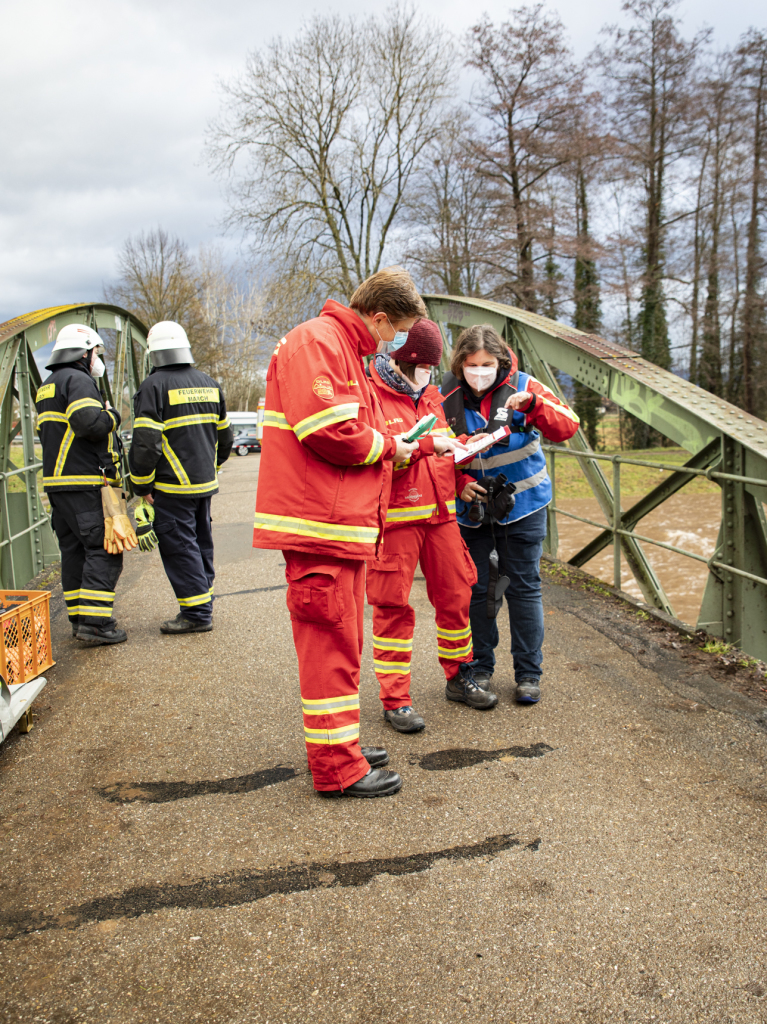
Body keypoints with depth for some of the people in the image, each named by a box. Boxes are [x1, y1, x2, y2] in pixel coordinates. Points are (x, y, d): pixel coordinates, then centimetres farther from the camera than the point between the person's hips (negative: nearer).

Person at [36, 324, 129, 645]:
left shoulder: (46, 387, 22)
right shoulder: (78, 381, -10)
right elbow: (89, 423, -24)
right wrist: (111, 416, -5)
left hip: (56, 482, 10)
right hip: (85, 485, -10)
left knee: (74, 551, 12)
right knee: (103, 551, -8)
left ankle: (79, 619, 17)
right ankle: (95, 623, -12)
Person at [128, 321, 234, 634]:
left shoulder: (153, 387, -11)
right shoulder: (209, 384, 10)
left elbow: (145, 444, -16)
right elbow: (224, 436, 17)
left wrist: (142, 487, -7)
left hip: (173, 488, -7)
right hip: (205, 483, 7)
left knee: (179, 548, 0)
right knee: (201, 544, 16)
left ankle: (197, 613, 2)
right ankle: (202, 606, 25)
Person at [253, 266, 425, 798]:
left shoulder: (346, 349, 22)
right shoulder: (316, 341, -11)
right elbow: (327, 430, -22)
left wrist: (398, 444, 11)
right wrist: (386, 448, -8)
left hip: (344, 522, 11)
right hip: (321, 523, -11)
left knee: (339, 640, 17)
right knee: (331, 642, -3)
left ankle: (341, 745, 31)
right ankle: (338, 768, 8)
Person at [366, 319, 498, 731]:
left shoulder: (433, 395, 16)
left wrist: (463, 481, 11)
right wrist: (426, 445, -23)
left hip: (440, 514, 7)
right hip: (394, 519, -7)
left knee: (456, 596, 12)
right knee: (393, 606, -1)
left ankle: (459, 678, 31)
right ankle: (395, 700, 9)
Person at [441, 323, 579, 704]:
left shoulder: (522, 386, -7)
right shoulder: (448, 397, -4)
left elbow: (567, 428, -13)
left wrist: (533, 403, -30)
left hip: (522, 506, -1)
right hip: (471, 509, 2)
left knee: (523, 587, 3)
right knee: (474, 589, 7)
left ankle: (528, 673, 15)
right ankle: (480, 668, 23)